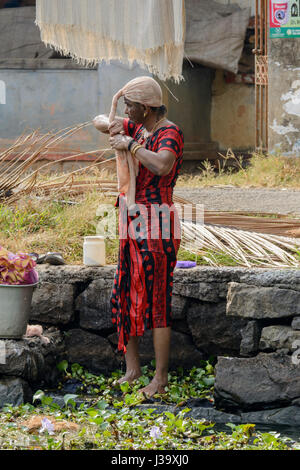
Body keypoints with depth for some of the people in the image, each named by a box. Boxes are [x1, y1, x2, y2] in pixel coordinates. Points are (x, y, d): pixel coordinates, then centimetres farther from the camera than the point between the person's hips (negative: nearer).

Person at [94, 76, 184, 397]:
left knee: (155, 301, -5)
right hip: (133, 225, 9)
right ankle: (132, 368, 22)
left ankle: (160, 377, 2)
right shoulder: (138, 128, 11)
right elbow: (100, 122, 25)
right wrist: (113, 126, 1)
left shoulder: (170, 133, -16)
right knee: (124, 295, 11)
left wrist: (130, 144, -24)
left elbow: (162, 165, -37)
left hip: (156, 227, -9)